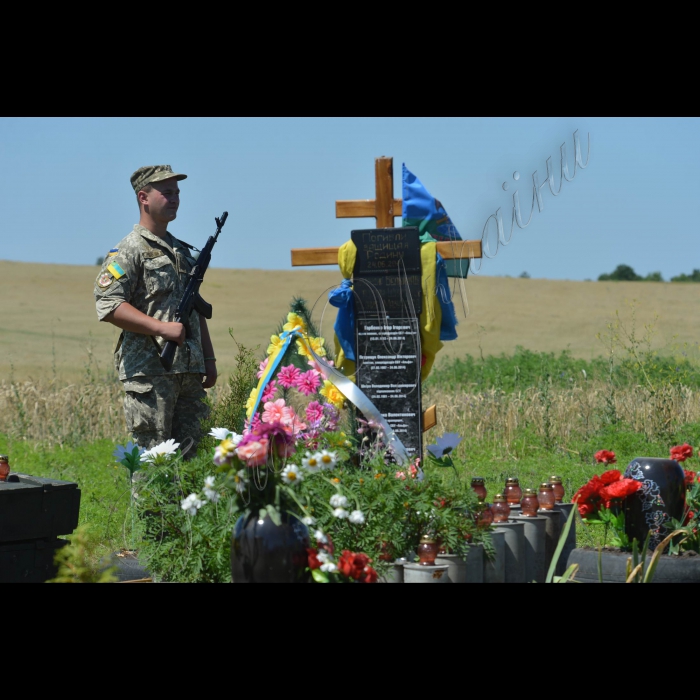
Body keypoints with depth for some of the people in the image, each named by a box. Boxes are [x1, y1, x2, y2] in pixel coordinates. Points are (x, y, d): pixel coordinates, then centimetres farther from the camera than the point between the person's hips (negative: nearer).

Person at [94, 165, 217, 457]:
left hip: (189, 372, 7)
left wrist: (209, 359, 19)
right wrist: (163, 327, -19)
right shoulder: (129, 251, -4)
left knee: (189, 454, 6)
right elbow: (108, 305, -15)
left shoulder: (183, 251, 21)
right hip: (149, 372, -7)